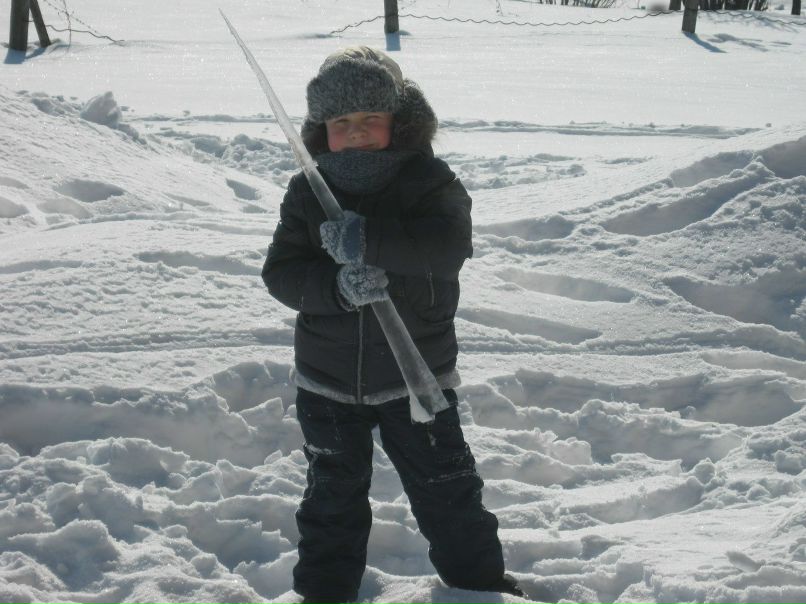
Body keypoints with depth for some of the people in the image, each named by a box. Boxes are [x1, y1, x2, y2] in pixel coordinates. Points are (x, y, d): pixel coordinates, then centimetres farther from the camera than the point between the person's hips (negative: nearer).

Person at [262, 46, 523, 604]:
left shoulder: (427, 180, -12)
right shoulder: (308, 192, -3)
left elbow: (451, 244, -30)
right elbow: (280, 272, -8)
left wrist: (367, 239, -37)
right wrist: (336, 285, -28)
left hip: (416, 375, -2)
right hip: (327, 380, 2)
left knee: (446, 486, 9)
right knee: (333, 494, 17)